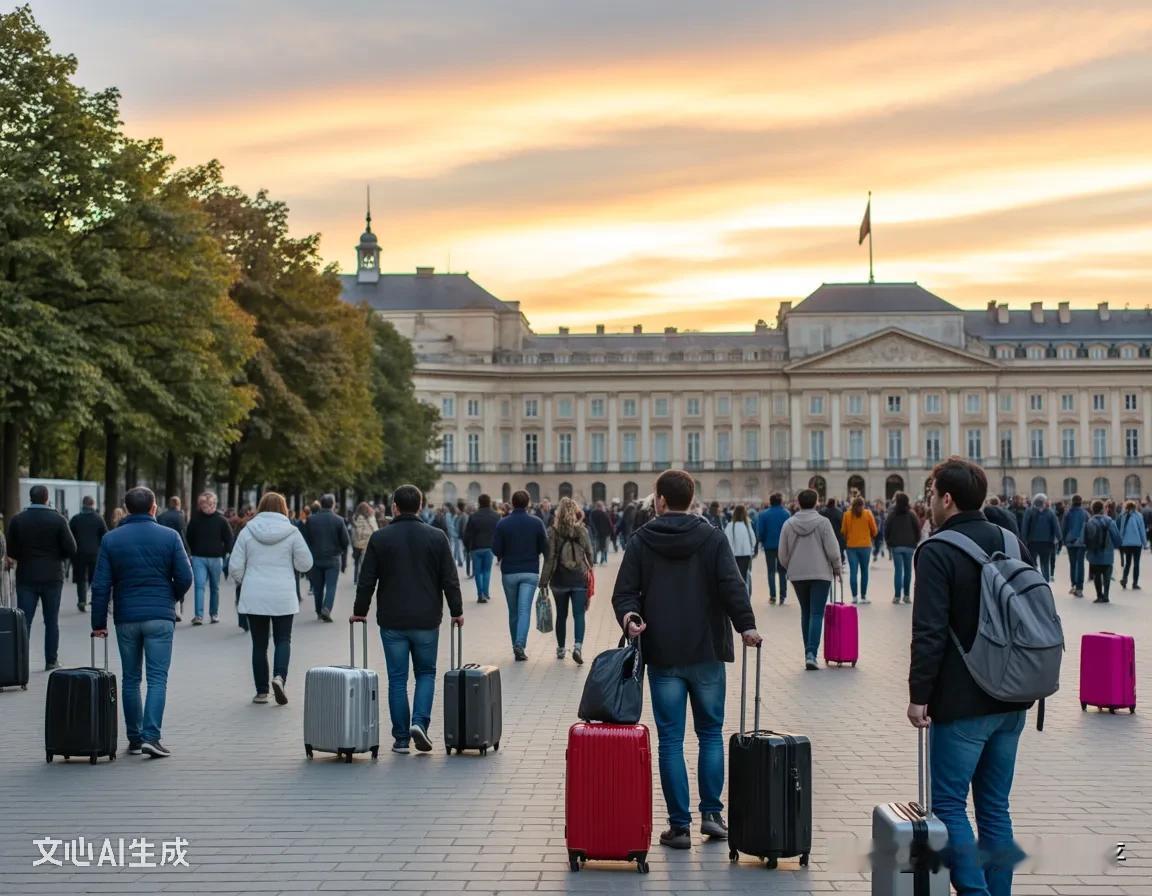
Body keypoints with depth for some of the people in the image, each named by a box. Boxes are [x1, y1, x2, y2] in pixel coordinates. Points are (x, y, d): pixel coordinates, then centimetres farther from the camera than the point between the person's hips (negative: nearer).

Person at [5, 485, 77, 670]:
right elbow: (71, 550, -8)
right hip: (52, 577, -1)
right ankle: (51, 661, 11)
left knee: (24, 621, 3)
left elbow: (11, 552, -3)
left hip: (26, 577, 1)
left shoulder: (17, 520, -3)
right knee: (51, 621, 9)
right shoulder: (58, 520, -7)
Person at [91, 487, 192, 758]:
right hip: (160, 617, -2)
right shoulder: (169, 537, -2)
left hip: (126, 618, 2)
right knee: (157, 678, -1)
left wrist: (99, 622, 4)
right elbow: (185, 578, -5)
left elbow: (101, 585, -1)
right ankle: (151, 736, -13)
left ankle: (134, 739, 15)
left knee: (130, 679, 11)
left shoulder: (111, 539, 2)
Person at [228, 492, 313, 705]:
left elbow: (235, 566, -1)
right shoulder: (291, 532, -4)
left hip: (254, 597, 1)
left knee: (259, 643, 9)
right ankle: (279, 676, -14)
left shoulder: (247, 531, -2)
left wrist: (240, 582, 19)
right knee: (283, 640, 10)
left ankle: (261, 691, 10)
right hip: (283, 597, -1)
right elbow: (305, 564, -1)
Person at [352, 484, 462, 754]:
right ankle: (419, 722, -6)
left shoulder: (380, 538, -3)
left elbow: (367, 580, -1)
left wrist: (360, 611, 12)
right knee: (426, 672, 15)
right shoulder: (437, 537, -1)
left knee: (397, 678, 7)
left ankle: (401, 738, 8)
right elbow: (450, 580, 0)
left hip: (392, 621, 0)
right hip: (427, 620, 0)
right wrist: (456, 611, 11)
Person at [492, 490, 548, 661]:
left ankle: (516, 645, 18)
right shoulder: (536, 523, -4)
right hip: (530, 572, -1)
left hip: (509, 572, 1)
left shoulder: (502, 524, -5)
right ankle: (520, 644, -20)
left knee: (513, 611, 13)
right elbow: (545, 548, -3)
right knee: (525, 610, -4)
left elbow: (496, 550, -7)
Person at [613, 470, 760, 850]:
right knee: (711, 733, 14)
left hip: (662, 656, 0)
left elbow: (624, 592, -3)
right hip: (706, 652, 0)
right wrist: (746, 626, -8)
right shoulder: (712, 538, 1)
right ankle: (711, 813, 9)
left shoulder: (641, 541, 2)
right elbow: (732, 585, -10)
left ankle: (679, 825, 3)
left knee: (670, 740, 3)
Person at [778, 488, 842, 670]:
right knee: (817, 614, -4)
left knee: (805, 613, 15)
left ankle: (808, 652, 19)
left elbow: (783, 554, 4)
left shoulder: (789, 524, 1)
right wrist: (837, 568, 8)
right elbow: (832, 549, -8)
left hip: (797, 575, 3)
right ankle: (811, 653, -18)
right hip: (821, 573, -3)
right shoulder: (823, 522, -7)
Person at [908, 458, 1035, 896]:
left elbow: (929, 632, -20)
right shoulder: (1014, 543, 9)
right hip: (1012, 700, 7)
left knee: (948, 803, 1)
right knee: (995, 806, 14)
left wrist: (919, 694, -14)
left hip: (962, 703, -7)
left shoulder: (937, 552, -13)